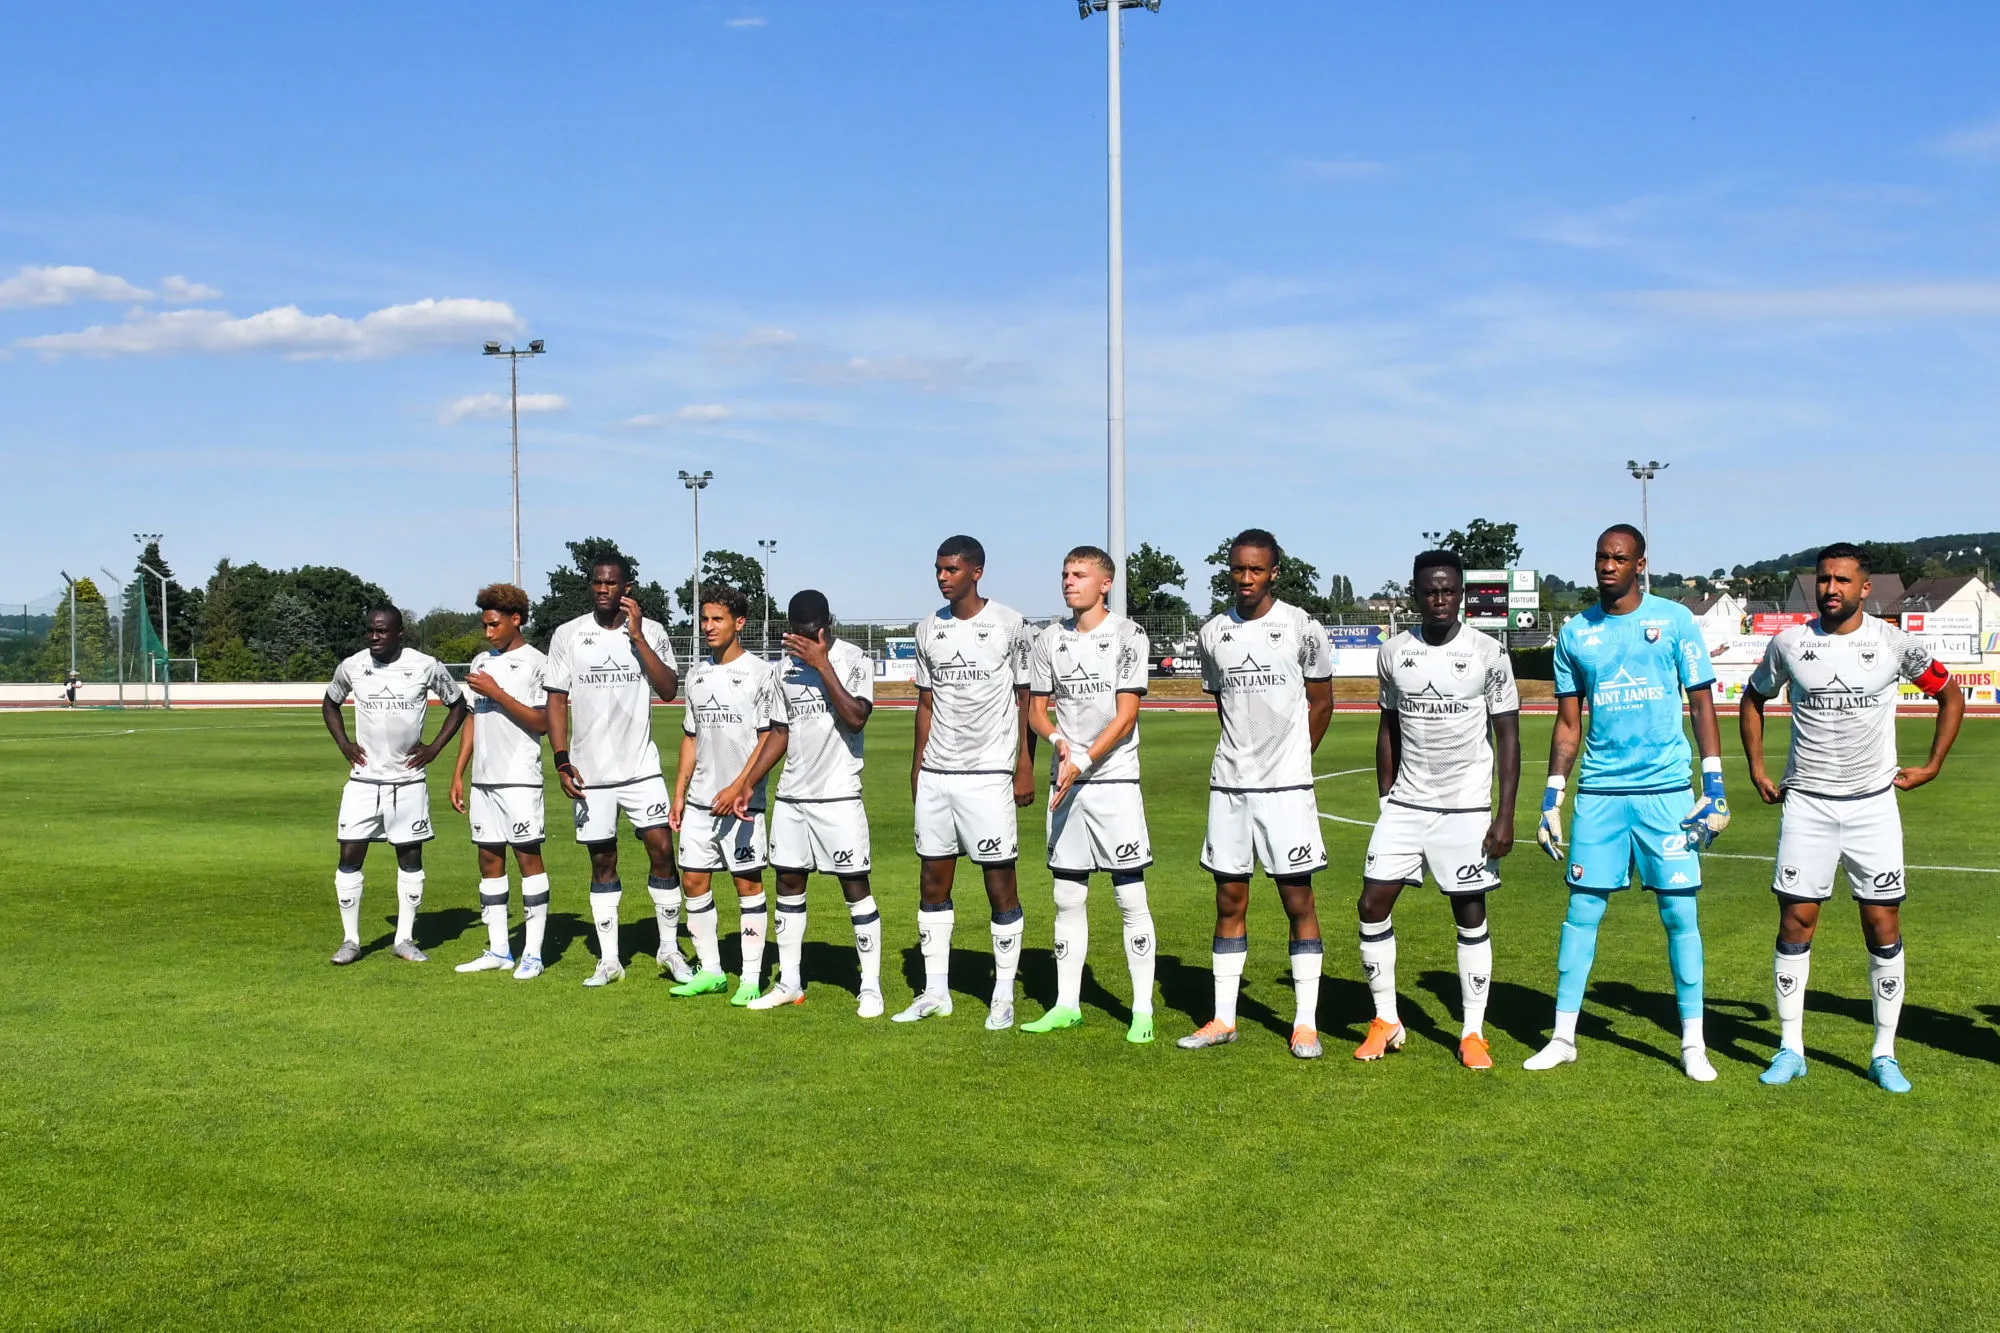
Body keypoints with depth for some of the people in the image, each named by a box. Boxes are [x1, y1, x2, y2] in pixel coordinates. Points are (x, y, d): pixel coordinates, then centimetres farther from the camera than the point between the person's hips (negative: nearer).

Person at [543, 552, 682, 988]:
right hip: (590, 772, 1)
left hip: (642, 767, 0)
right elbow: (557, 700, 2)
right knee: (602, 862, 6)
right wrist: (562, 761, -6)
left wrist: (637, 637, -16)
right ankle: (609, 960, 15)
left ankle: (670, 948, 9)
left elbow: (668, 690, -10)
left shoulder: (651, 631, 1)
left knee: (661, 849, -8)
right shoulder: (568, 634, 1)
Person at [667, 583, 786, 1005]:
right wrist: (679, 794, 14)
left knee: (748, 882, -1)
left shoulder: (760, 672, -6)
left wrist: (739, 787, -16)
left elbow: (774, 738, -10)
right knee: (693, 879, 6)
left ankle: (751, 978, 5)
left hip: (742, 800, -6)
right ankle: (710, 971, 18)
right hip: (700, 798, 6)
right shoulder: (697, 674, 13)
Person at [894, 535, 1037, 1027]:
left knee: (1001, 884, -2)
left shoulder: (1009, 625, -3)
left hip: (989, 774, -5)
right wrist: (917, 767, 14)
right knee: (932, 883, 8)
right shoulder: (929, 629, 10)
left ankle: (1003, 996, 7)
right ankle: (935, 991, 17)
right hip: (935, 775, 5)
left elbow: (1026, 698, 0)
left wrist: (1025, 765, -5)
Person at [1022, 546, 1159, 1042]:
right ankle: (1067, 1005, 18)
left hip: (1114, 781, -4)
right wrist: (1058, 740, -9)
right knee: (1068, 897, 9)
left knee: (1131, 898, -3)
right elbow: (1036, 709, 12)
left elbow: (1126, 717, -9)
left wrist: (1081, 763, -16)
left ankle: (1143, 1010, 4)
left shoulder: (1127, 635, -4)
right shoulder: (1050, 640, 9)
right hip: (1064, 783, 4)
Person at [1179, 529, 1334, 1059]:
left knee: (1298, 900, 1)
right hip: (1229, 783, 4)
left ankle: (1305, 1023, 8)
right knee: (1229, 901, 9)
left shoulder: (1302, 629, -5)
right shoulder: (1212, 635, 7)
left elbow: (1321, 703, 6)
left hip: (1285, 785, -4)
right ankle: (1223, 1018, 17)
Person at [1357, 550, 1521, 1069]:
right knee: (1372, 904, -2)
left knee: (1471, 915, 3)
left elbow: (1507, 735, -3)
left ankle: (1473, 1034, 14)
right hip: (1405, 804, 3)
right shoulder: (1393, 653, 3)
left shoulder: (1488, 654, -6)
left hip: (1466, 807, -3)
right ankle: (1386, 1021, 13)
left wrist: (1505, 815, -8)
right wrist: (1385, 799, 12)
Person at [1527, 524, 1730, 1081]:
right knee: (1582, 910, 3)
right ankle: (1563, 1037, 13)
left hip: (1666, 789, -2)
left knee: (1679, 911, 0)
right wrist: (1551, 800, 9)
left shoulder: (1674, 620, 0)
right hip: (1600, 790, 2)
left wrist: (1714, 787, -4)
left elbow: (1702, 705, 2)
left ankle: (1693, 1044, 11)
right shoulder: (1575, 632, 7)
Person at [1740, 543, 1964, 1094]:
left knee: (1883, 927, 0)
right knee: (1795, 923, -1)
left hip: (1874, 804, 0)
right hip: (1806, 804, 0)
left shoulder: (1893, 643, -3)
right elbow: (1753, 699, 18)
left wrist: (1932, 766, 8)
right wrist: (1757, 769, 11)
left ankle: (1884, 1054, 12)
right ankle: (1790, 1049, 9)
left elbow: (1950, 695, 12)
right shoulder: (1789, 644, 0)